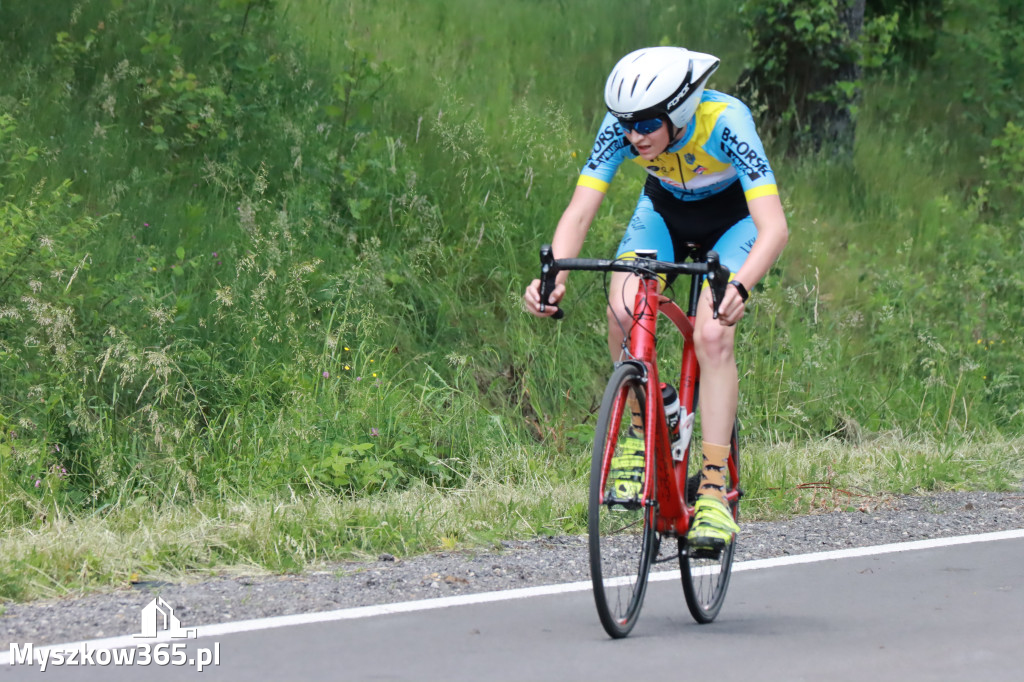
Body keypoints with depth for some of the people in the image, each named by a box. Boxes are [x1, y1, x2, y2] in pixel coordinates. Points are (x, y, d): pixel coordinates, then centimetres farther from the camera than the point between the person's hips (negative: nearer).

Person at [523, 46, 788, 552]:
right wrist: (554, 275, -48)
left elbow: (775, 228, -45)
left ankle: (714, 490, -21)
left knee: (712, 335, -25)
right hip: (666, 210, 3)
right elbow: (579, 211, -29)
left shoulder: (725, 122, -38)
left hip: (733, 217, -3)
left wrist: (738, 288, -62)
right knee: (623, 308, -26)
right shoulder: (622, 126, -28)